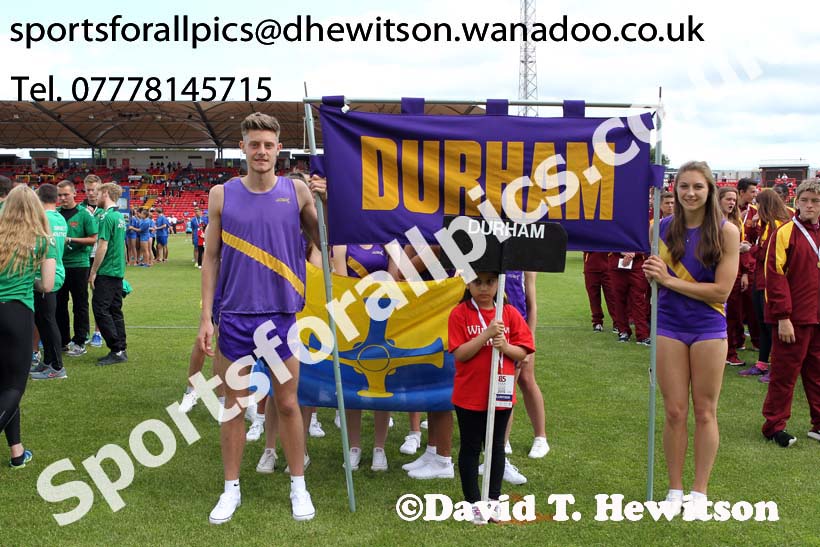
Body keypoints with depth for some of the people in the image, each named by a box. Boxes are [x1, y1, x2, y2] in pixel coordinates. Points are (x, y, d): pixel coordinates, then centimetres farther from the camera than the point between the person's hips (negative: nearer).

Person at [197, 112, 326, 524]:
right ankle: (231, 489, 25)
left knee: (287, 403, 9)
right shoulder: (222, 195, 1)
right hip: (235, 317, 1)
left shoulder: (297, 192, 0)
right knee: (234, 404, 10)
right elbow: (211, 257, 4)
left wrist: (326, 203, -11)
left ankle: (298, 486, 24)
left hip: (282, 316, 0)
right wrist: (205, 316, -1)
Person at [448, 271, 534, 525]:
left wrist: (505, 346, -20)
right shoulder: (460, 314, -8)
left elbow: (523, 352, 1)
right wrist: (486, 334, -24)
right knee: (471, 448, 8)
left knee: (497, 446, 14)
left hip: (501, 393, 3)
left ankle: (494, 498, 28)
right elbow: (459, 354, -15)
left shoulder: (510, 313, 0)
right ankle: (473, 501, 21)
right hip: (469, 396, -3)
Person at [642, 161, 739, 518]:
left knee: (704, 411, 7)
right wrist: (652, 274, -15)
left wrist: (670, 280, -18)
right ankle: (675, 489, 20)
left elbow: (721, 290, -14)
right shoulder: (662, 228, 1)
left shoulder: (726, 231, -9)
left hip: (708, 328, -2)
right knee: (674, 411, 7)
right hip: (669, 326, 2)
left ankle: (699, 491, 20)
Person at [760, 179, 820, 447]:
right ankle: (774, 426, 14)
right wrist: (783, 317, -16)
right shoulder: (785, 233, -8)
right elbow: (775, 277, -13)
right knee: (784, 373, 2)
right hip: (794, 319, -6)